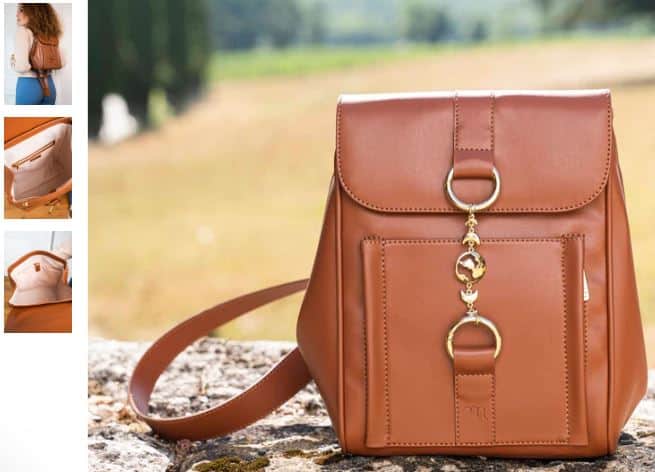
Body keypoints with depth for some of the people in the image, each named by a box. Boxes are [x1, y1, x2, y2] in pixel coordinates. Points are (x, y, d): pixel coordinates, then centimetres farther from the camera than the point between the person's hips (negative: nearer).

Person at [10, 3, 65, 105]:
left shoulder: (23, 31, -12)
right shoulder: (49, 33, 9)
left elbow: (22, 66, -22)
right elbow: (61, 62, 14)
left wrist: (13, 63, -1)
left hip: (28, 85, -7)